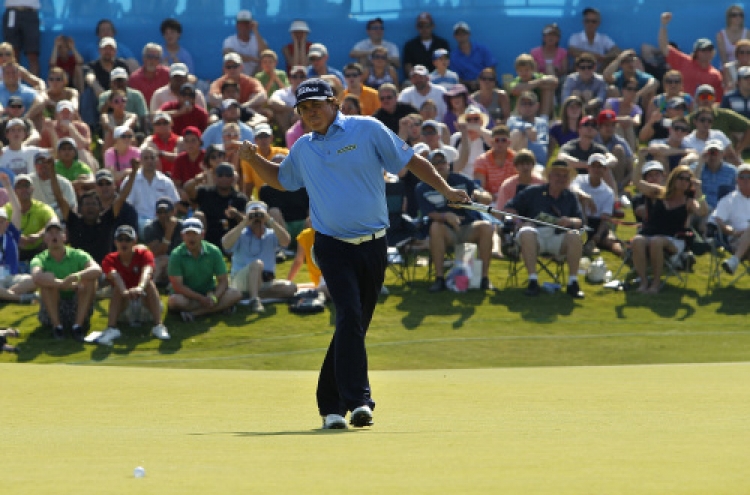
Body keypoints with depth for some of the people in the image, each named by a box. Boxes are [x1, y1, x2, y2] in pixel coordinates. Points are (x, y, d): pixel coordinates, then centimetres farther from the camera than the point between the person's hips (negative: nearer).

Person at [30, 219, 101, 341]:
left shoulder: (78, 255, -3)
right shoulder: (40, 259, -5)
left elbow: (97, 270, -24)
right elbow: (36, 277, -30)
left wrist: (76, 276, -41)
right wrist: (62, 284, -40)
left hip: (77, 311, 1)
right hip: (51, 312, -1)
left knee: (89, 278, -21)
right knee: (48, 278, -23)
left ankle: (78, 325, -25)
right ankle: (57, 325, -23)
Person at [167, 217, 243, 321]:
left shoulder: (214, 252, -4)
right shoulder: (176, 255, -11)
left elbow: (223, 281, -4)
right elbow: (177, 286, -17)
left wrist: (214, 298, -25)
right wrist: (201, 299, -25)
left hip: (209, 293, 3)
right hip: (187, 296, -3)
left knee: (236, 294, -22)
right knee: (175, 301, -37)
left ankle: (194, 313, -30)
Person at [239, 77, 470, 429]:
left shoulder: (367, 130, 2)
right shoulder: (302, 149, 12)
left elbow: (412, 162, 5)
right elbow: (280, 179, 30)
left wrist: (446, 190, -2)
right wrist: (254, 160, 12)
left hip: (372, 245, 0)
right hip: (333, 247, 0)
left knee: (353, 326, 5)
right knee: (350, 316, -19)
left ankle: (330, 403, 17)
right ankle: (359, 401, -25)